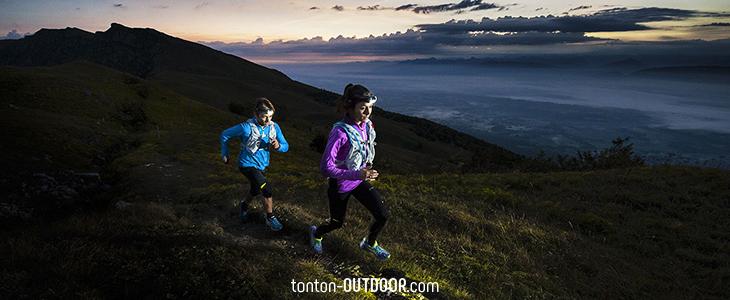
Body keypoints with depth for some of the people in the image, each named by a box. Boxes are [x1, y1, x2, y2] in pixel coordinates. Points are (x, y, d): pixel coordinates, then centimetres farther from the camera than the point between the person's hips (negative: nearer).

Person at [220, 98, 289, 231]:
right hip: (248, 164, -6)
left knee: (255, 190, 26)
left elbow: (285, 146, -10)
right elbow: (224, 135, -12)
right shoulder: (246, 127, -26)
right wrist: (224, 153, -4)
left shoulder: (274, 127, -13)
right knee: (267, 189, -20)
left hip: (261, 165, 6)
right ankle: (270, 218, -1)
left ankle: (244, 206, 57)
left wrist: (278, 146, -33)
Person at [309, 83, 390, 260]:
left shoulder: (367, 126, -10)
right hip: (341, 185, -5)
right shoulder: (340, 132, -31)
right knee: (337, 223, 17)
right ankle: (316, 233, 53)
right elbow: (325, 167, -32)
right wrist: (357, 174, -39)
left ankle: (370, 243, 30)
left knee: (382, 215, -3)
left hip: (360, 181, 5)